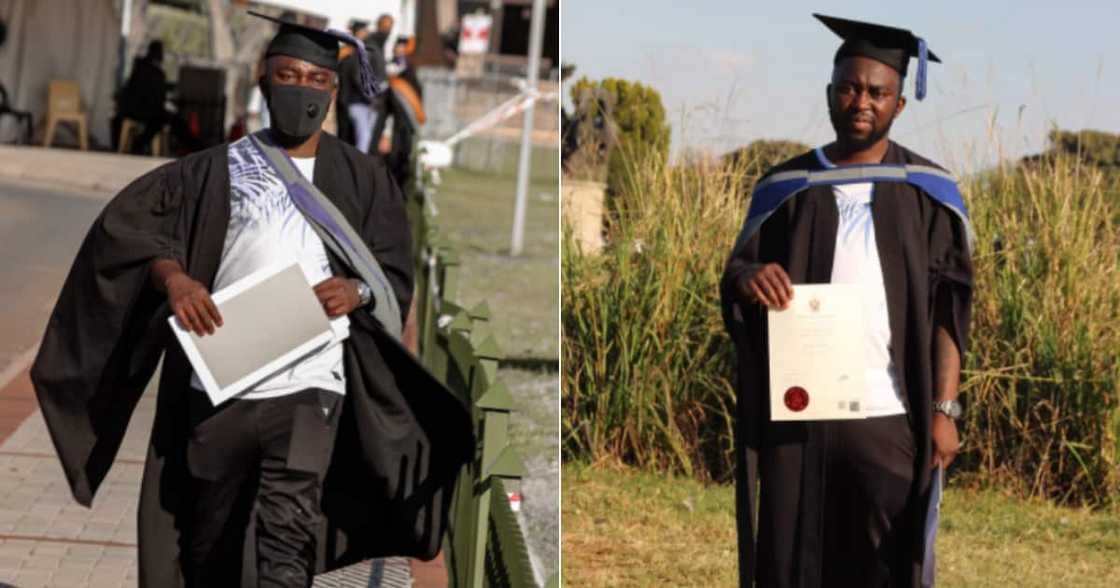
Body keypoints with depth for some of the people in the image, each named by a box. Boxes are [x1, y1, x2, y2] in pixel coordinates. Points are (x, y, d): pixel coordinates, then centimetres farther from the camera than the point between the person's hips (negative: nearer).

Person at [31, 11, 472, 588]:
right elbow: (129, 220, 2)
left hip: (309, 388, -1)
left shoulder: (362, 178, 11)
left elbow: (397, 274, 10)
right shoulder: (220, 168, 8)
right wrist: (172, 275, -17)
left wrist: (358, 291, -14)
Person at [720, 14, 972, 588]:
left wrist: (944, 409, -7)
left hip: (889, 418, -1)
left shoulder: (926, 192, 6)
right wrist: (747, 276, -13)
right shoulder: (786, 188, 10)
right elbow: (734, 275, 12)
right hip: (795, 414, 2)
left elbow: (947, 308, 3)